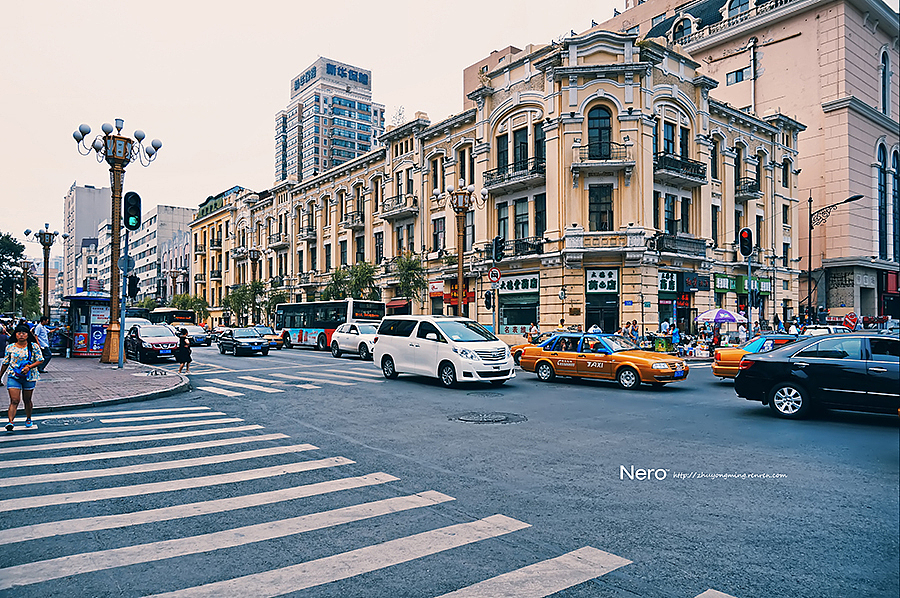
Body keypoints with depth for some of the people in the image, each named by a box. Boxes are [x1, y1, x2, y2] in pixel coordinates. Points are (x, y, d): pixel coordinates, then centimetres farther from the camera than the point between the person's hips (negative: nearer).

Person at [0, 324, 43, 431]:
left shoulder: (34, 346, -1)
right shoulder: (10, 347, 4)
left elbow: (40, 360, -3)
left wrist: (29, 367, -18)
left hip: (29, 377, 0)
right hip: (13, 377, 0)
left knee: (27, 400, 11)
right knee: (14, 401, -12)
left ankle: (28, 419, 30)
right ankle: (10, 422, -20)